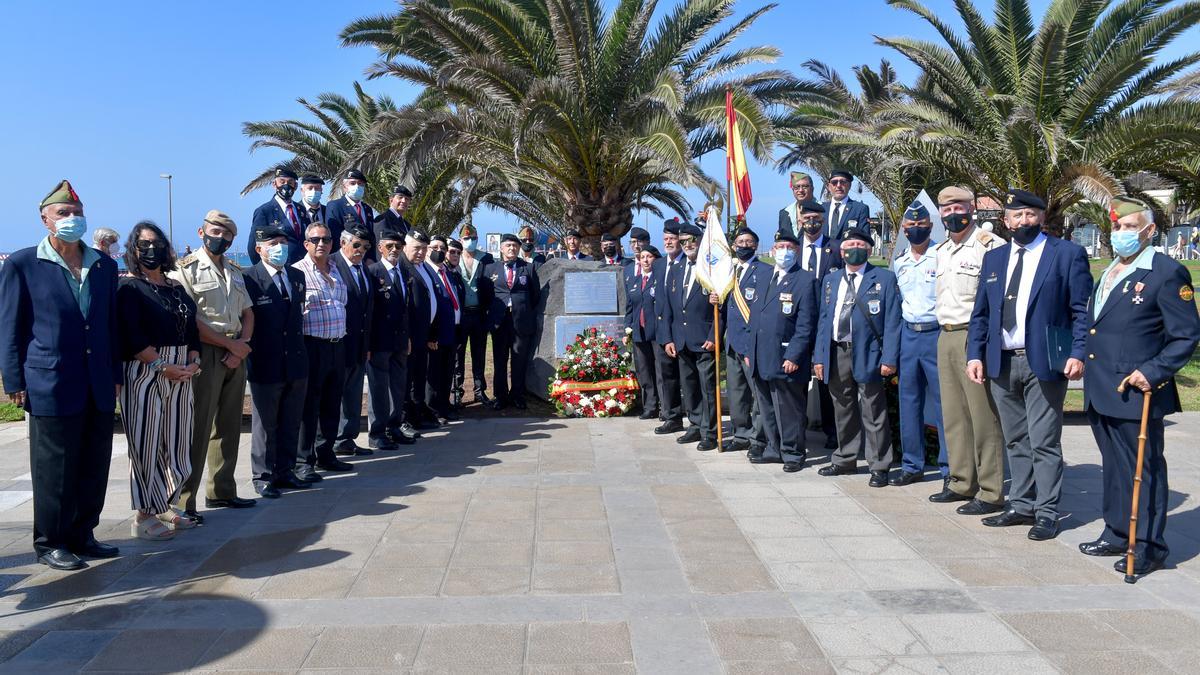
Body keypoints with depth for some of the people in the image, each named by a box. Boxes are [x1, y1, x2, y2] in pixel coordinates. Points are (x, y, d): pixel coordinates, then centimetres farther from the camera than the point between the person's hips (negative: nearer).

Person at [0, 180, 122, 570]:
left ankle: (81, 536, 23)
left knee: (94, 468, 10)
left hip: (99, 388, 5)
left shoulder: (104, 266, 12)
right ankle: (49, 544, 18)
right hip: (51, 386, -4)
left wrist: (116, 375, 13)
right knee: (54, 469, 4)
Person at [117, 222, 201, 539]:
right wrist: (162, 366, -17)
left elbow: (191, 330, 12)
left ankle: (162, 507, 20)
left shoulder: (176, 288, 16)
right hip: (145, 372, -6)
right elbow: (131, 337, -12)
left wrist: (193, 363, -4)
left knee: (175, 442, 8)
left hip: (181, 373, 6)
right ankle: (143, 516, 8)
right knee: (145, 444, -1)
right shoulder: (129, 287, -2)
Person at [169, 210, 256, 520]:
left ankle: (222, 491, 23)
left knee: (228, 426, 12)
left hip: (235, 355, 7)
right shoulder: (186, 269, -6)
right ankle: (183, 501, -1)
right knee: (197, 428, -7)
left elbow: (248, 313, 14)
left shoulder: (235, 272, 17)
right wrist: (230, 343, -12)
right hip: (205, 354, -7)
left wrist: (241, 346, -4)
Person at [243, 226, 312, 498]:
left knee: (291, 423, 14)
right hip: (266, 365, -6)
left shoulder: (297, 276, 11)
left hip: (296, 364, 6)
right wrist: (249, 356, -13)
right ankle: (263, 476, 19)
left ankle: (285, 472, 27)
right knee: (265, 424, 7)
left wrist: (300, 349, 14)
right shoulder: (249, 279, -10)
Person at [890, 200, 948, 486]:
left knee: (943, 401, -2)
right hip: (908, 334, 6)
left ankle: (950, 467, 8)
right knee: (909, 401, 9)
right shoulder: (898, 263, 12)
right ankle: (912, 465, 19)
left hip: (937, 334, -6)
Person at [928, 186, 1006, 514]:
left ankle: (991, 493, 3)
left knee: (983, 416, -4)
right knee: (953, 415, 14)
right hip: (946, 337, 8)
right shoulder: (941, 250, 17)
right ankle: (961, 482, 25)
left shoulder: (989, 245, -9)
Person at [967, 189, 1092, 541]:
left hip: (1044, 363, -5)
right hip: (1002, 363, 5)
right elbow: (980, 312, 13)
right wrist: (975, 354, 3)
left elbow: (1083, 310, -4)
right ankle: (1021, 506, 23)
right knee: (1015, 441, 13)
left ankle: (1046, 513, 9)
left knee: (1044, 443, -1)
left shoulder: (1067, 254, 0)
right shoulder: (994, 258, 13)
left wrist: (1078, 354, -15)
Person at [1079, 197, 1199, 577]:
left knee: (1144, 470, 2)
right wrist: (1083, 359, 12)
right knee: (1114, 467, 17)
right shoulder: (1109, 273, 15)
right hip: (1101, 394, 8)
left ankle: (1149, 547, 13)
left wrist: (1153, 371, -19)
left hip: (1136, 393, -8)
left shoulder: (1168, 273, -9)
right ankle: (1117, 534, 29)